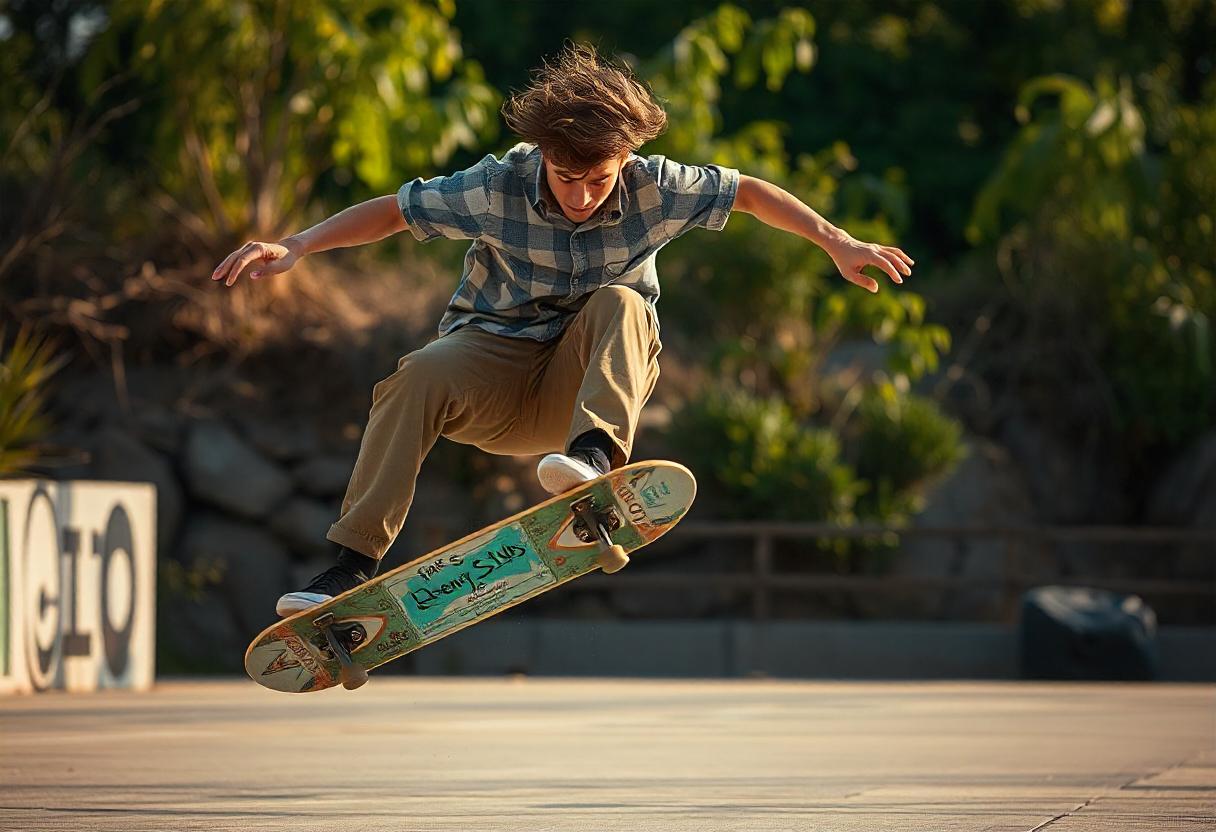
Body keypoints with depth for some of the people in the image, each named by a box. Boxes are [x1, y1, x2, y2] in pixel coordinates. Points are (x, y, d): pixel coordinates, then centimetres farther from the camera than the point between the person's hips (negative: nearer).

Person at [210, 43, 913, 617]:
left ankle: (597, 450, -45)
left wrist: (838, 243, -3)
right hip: (495, 365, 0)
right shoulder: (499, 188, -15)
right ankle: (354, 565, -34)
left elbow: (750, 193, 1)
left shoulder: (656, 188, -13)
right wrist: (296, 248, -18)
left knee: (618, 302, -30)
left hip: (587, 379, 0)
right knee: (418, 377, -32)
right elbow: (395, 210, -9)